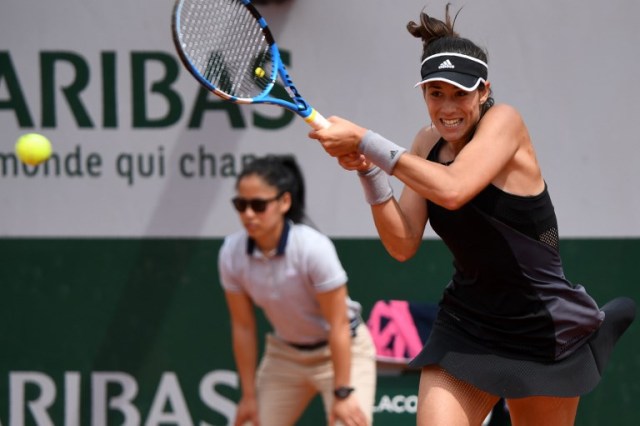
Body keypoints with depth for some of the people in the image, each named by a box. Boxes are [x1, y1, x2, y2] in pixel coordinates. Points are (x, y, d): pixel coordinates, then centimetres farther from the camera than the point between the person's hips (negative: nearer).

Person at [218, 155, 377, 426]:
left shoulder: (314, 248, -29)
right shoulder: (231, 253, -15)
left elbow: (338, 326, -23)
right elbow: (243, 327, -6)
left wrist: (342, 393, -22)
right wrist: (249, 394, -2)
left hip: (342, 350, -5)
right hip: (285, 353, 5)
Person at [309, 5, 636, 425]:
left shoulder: (504, 121, -14)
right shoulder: (429, 143, 3)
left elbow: (452, 190, -32)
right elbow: (403, 245, -3)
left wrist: (365, 142, -31)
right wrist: (367, 169, -15)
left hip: (543, 332, -4)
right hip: (465, 326, 4)